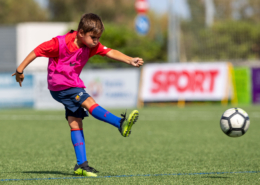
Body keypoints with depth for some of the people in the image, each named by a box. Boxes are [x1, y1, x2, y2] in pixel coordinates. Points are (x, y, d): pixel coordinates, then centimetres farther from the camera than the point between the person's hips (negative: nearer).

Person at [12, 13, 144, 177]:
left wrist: (130, 60, -31)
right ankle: (121, 124, -31)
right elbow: (37, 51, -11)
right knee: (89, 103, -23)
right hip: (59, 87, -7)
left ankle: (81, 165, -3)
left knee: (76, 123, 0)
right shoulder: (60, 43, -19)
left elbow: (110, 52, -15)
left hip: (74, 86, 7)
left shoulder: (92, 46, -3)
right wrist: (20, 70, -5)